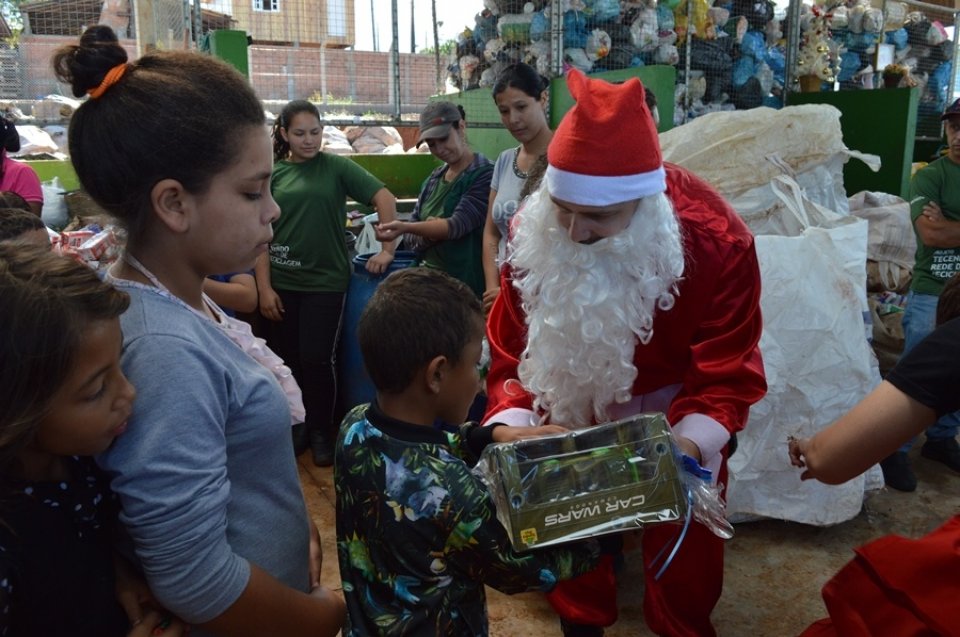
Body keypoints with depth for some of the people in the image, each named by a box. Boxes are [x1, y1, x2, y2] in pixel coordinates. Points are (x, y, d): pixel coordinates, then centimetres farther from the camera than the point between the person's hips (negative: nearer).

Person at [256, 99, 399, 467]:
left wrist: (388, 250, -11)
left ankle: (321, 431, 22)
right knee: (286, 360, 10)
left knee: (317, 360, 1)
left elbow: (385, 198, -5)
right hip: (281, 283, 2)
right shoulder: (272, 173, 4)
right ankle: (296, 426, 30)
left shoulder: (336, 167, -1)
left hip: (325, 281, -2)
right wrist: (264, 288, -4)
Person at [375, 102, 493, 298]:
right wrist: (429, 234, -13)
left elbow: (458, 225, -22)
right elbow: (411, 239, 9)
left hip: (467, 286, -6)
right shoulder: (434, 178, 10)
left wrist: (404, 227, -33)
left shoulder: (485, 175, -10)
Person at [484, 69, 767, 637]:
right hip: (580, 398, 2)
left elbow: (727, 372, -22)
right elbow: (514, 350, -15)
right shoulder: (536, 235, -24)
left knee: (683, 524, 11)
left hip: (675, 400, -1)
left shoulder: (716, 240, -30)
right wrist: (508, 427, -31)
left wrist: (687, 448, -38)